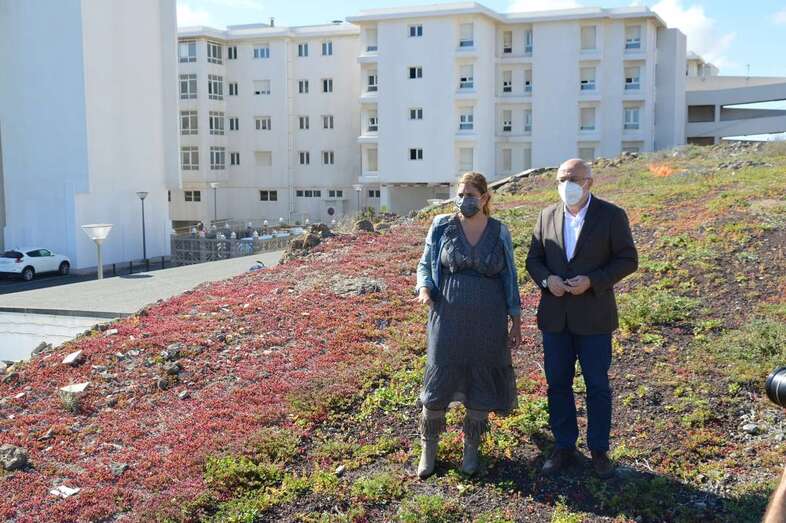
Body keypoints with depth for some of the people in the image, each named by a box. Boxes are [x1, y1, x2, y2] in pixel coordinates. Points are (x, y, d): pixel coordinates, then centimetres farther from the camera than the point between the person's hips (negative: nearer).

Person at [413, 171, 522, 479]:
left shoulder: (500, 233, 1)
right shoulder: (442, 227, -1)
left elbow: (509, 279, 6)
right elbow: (425, 265, 7)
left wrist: (516, 323, 4)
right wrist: (424, 289, -15)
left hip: (487, 323, 1)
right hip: (448, 318, -1)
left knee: (482, 384, 8)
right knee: (438, 383, 3)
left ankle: (471, 449, 26)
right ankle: (428, 448, 21)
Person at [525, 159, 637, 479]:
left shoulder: (612, 216, -5)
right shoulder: (547, 216, 6)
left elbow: (628, 260, -5)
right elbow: (534, 260, 10)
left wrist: (592, 281, -18)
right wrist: (547, 280, -11)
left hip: (593, 315, -3)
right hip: (554, 315, 4)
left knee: (597, 385, 5)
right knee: (557, 383, 9)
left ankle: (599, 450, 20)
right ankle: (564, 447, 23)